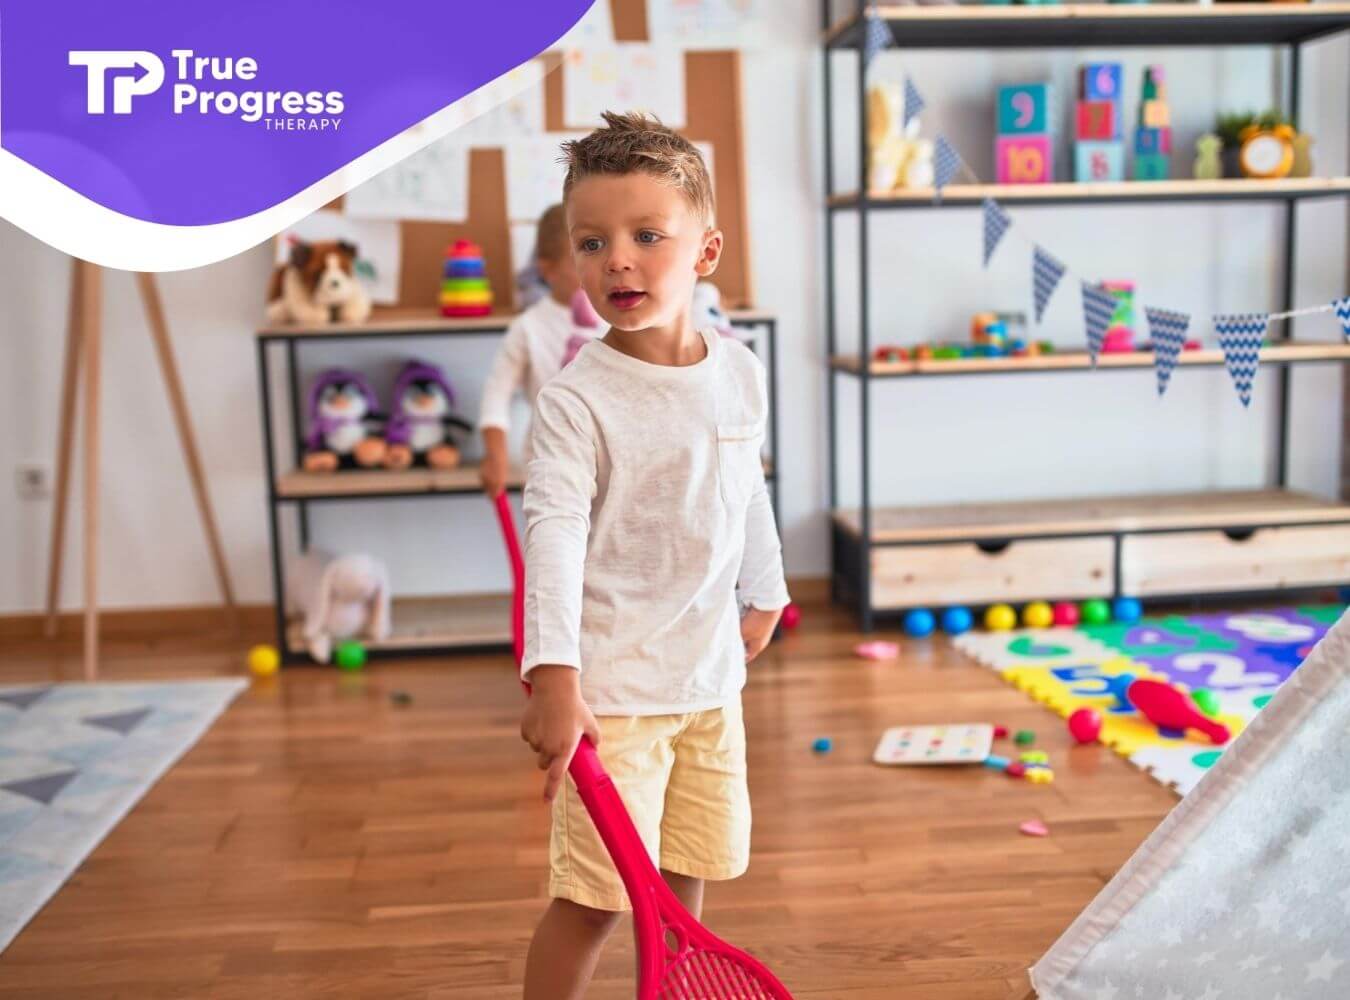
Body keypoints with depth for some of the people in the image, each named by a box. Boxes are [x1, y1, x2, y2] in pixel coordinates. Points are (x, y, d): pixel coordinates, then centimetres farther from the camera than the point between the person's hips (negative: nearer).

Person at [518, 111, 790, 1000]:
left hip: (711, 676, 6)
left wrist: (764, 593, 26)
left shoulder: (740, 374, 2)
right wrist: (554, 680, -31)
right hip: (612, 687, -5)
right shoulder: (577, 400, -15)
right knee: (598, 896, -1)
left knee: (686, 882, 18)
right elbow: (554, 533, -23)